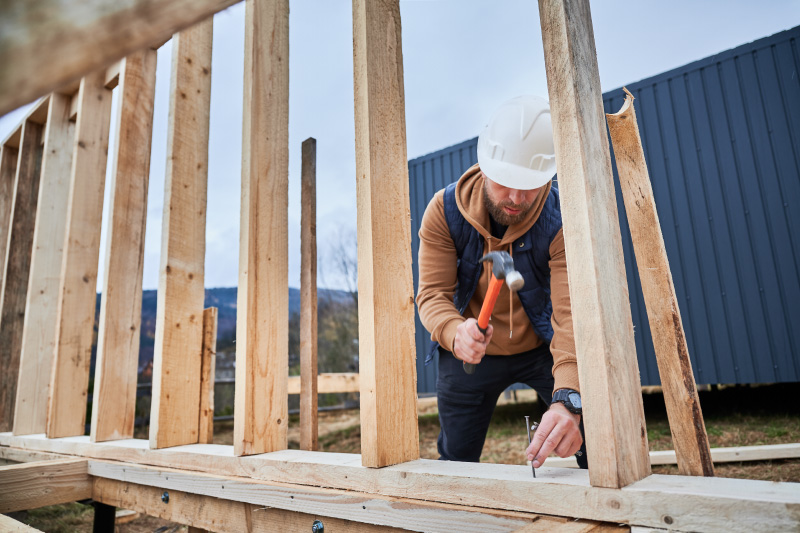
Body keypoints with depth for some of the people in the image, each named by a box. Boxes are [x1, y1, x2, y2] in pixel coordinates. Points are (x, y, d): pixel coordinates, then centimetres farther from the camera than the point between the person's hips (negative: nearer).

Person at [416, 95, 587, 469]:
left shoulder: (561, 221, -25)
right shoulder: (444, 210, -21)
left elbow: (572, 312, -34)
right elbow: (433, 293, -22)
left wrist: (567, 398, -50)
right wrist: (455, 333, -45)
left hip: (541, 348, -1)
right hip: (468, 353, 1)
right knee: (456, 459, 12)